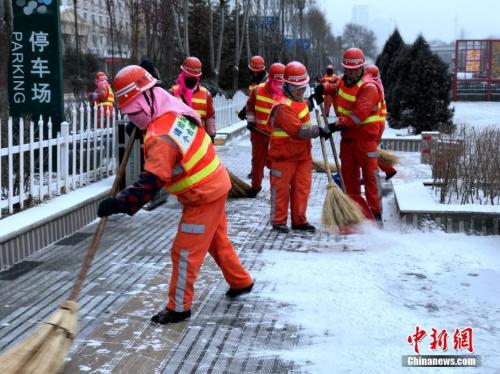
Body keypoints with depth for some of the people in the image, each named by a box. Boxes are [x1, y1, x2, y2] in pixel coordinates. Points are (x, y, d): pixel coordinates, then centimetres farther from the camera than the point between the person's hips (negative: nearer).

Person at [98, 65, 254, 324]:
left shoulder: (161, 138, -29)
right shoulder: (176, 110, -4)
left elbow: (150, 183, -35)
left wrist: (118, 203, -36)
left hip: (202, 196, -9)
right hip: (215, 184, 9)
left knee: (185, 251, 0)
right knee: (216, 239, 25)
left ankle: (179, 308, 11)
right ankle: (240, 282, 42)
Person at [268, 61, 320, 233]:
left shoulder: (300, 100, 9)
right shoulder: (283, 107, -23)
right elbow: (298, 131, -30)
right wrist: (318, 131, -25)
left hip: (303, 154, 8)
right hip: (284, 155, -8)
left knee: (302, 188, 8)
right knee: (281, 188, 2)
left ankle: (299, 220, 18)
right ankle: (279, 221, 13)